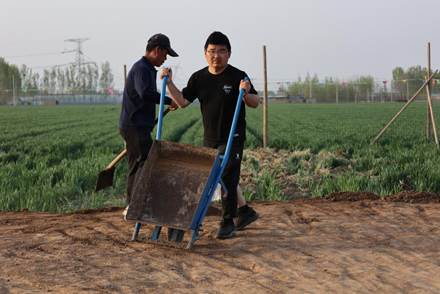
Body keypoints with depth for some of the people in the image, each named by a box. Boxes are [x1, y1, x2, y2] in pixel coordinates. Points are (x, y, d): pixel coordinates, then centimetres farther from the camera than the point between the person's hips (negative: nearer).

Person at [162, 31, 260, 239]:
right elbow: (182, 101, 5)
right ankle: (245, 211, 31)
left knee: (227, 178, -7)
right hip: (210, 139, 6)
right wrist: (169, 83, -6)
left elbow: (255, 103, -7)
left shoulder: (238, 77, -9)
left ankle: (228, 222, 4)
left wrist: (246, 94, -27)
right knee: (216, 178, 15)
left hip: (233, 138, -6)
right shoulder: (198, 78, 4)